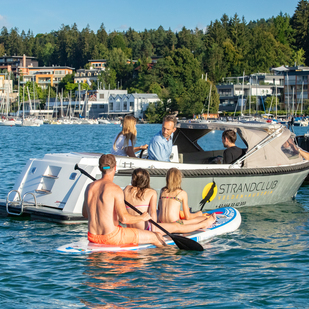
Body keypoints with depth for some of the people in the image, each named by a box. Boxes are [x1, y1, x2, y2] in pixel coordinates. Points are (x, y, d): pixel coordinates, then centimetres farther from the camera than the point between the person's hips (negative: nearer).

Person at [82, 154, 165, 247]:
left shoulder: (90, 187, 3)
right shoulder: (116, 189, -17)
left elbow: (85, 214, 14)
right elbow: (124, 219, -22)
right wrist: (142, 218, -4)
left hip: (92, 237, 8)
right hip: (112, 238, -8)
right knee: (155, 237, 4)